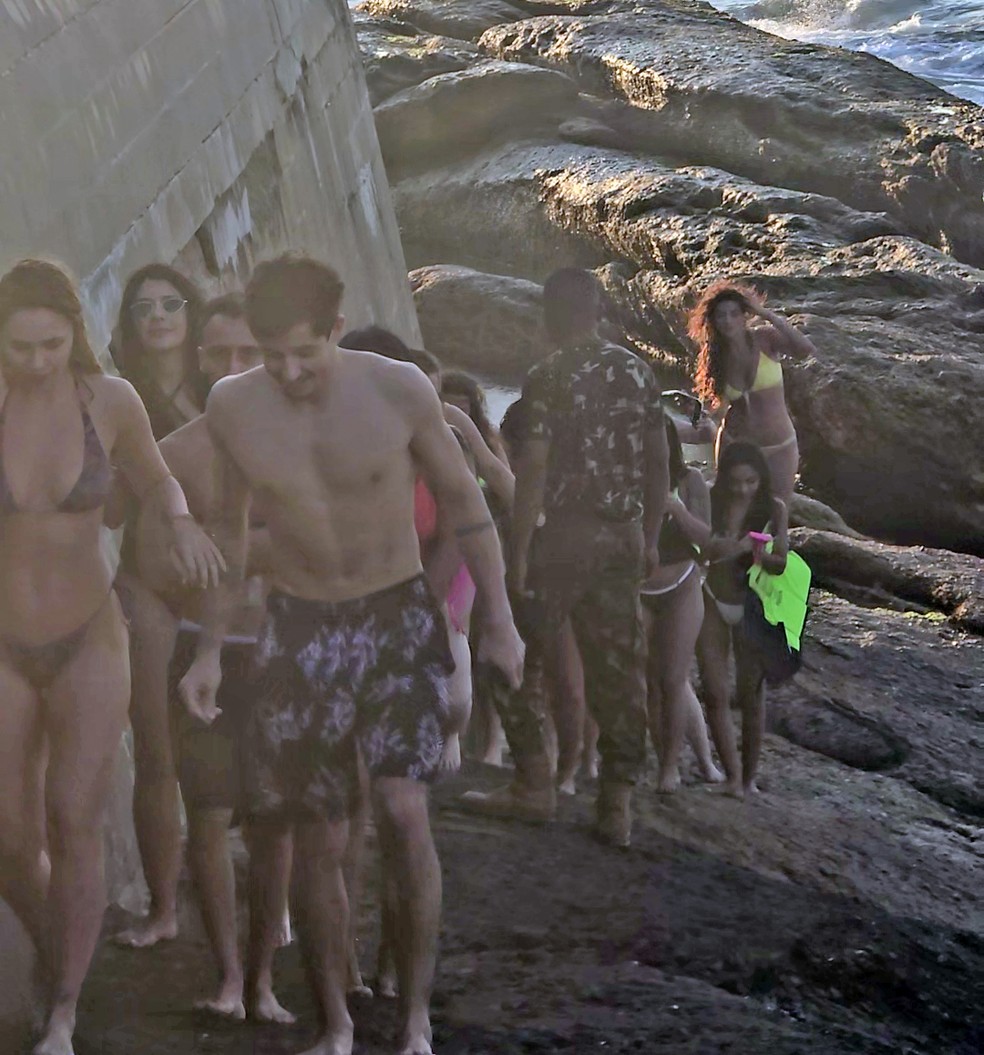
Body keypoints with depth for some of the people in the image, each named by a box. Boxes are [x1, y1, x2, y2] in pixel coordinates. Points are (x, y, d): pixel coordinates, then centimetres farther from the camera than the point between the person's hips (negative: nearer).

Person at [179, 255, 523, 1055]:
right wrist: (210, 649, 9)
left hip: (399, 617, -2)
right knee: (317, 840, 2)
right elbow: (230, 527, 8)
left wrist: (500, 620, -1)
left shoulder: (399, 390, -13)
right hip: (300, 628, 2)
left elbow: (462, 501, -1)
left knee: (404, 812, -16)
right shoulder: (233, 406, -7)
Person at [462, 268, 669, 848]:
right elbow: (658, 462, 9)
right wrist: (650, 537, 18)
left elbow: (534, 470, -14)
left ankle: (536, 785, 11)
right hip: (624, 536, 6)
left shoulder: (549, 377, -10)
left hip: (563, 534, -5)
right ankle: (618, 804, 8)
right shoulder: (638, 372, 6)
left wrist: (518, 552, -11)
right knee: (620, 668, 7)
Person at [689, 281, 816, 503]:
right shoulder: (717, 356, 0)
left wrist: (770, 317, -27)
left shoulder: (764, 339, -11)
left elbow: (807, 350, -29)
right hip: (735, 443, 3)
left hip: (778, 448, -3)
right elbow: (718, 406, 9)